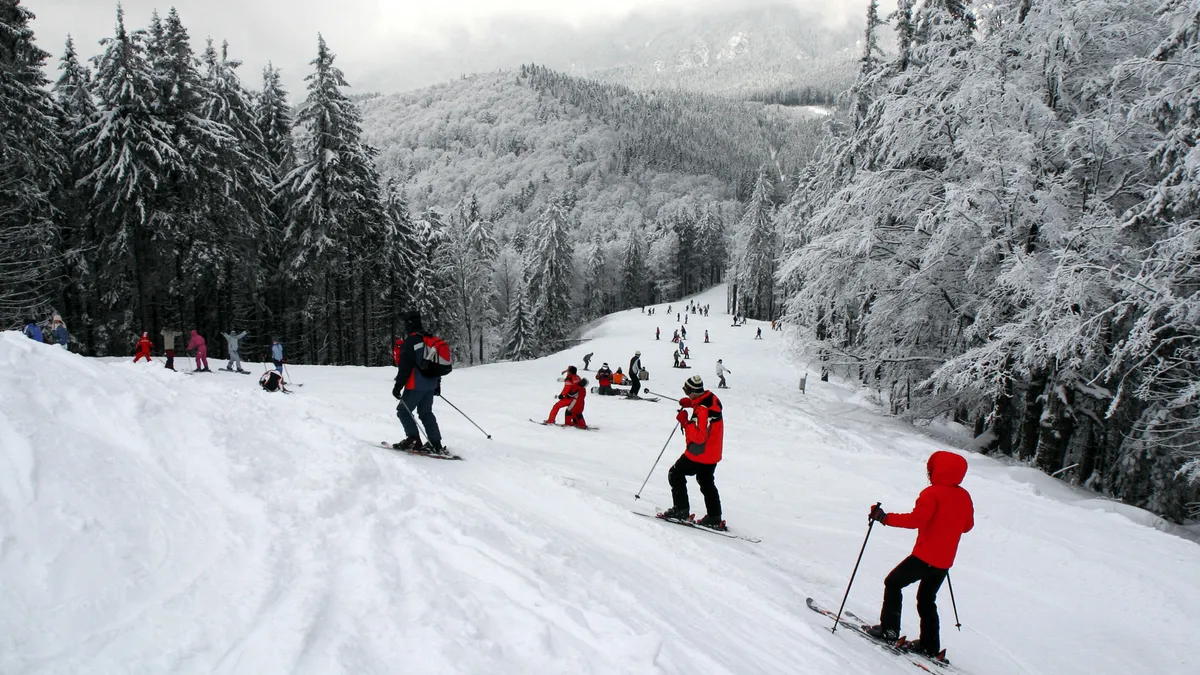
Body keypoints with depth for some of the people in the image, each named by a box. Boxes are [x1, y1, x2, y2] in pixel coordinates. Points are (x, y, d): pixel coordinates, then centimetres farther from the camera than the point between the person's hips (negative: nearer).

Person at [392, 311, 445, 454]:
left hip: (416, 385, -8)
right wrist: (437, 383, 25)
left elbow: (405, 367, -17)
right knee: (426, 413, 14)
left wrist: (398, 386, -11)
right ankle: (436, 445, 9)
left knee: (403, 411, 6)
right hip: (431, 384, 8)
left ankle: (413, 440, -1)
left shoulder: (410, 341, -14)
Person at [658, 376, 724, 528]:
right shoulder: (711, 398, -2)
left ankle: (681, 509, 11)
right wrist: (690, 403, 5)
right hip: (712, 453, 9)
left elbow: (699, 437, -31)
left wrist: (685, 421, -24)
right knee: (707, 483, 21)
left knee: (675, 474, 8)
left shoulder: (702, 410, -30)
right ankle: (715, 519, 21)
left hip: (700, 454, -9)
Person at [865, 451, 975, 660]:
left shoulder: (932, 493, -17)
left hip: (925, 556, -7)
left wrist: (885, 518, -22)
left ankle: (889, 629, 7)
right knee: (927, 600, 21)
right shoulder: (964, 496, 5)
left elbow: (916, 519, -26)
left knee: (893, 583, 10)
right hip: (945, 561, 7)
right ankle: (930, 646, 21)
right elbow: (968, 525, 16)